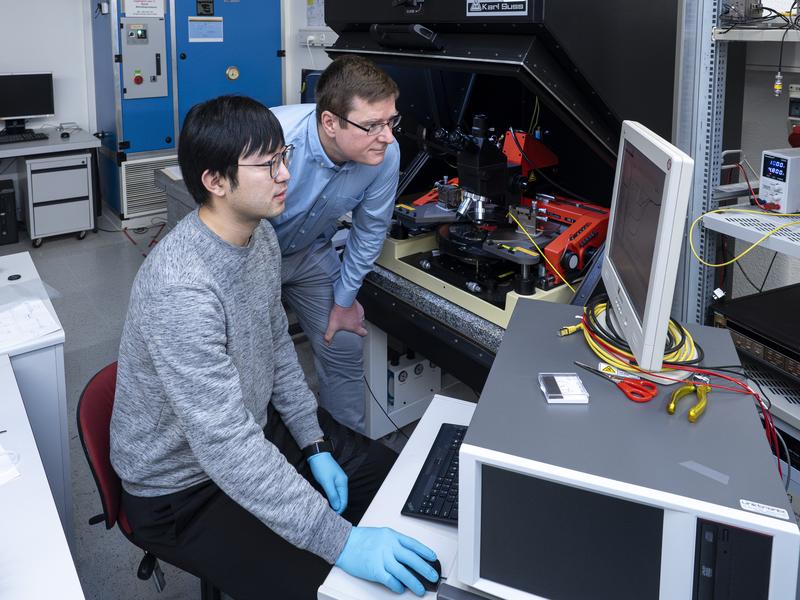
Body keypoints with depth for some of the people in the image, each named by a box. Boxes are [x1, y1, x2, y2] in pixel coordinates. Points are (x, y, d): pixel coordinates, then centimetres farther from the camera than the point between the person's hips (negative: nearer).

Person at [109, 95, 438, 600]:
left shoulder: (260, 236, -5)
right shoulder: (179, 290, -34)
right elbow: (225, 448, -37)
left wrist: (314, 444, 3)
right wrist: (341, 541, -37)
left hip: (257, 426, 9)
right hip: (183, 488, -8)